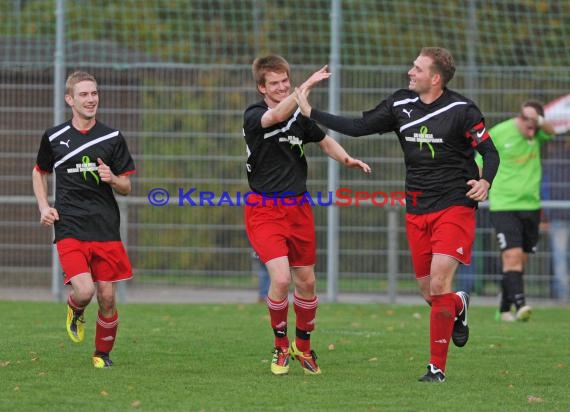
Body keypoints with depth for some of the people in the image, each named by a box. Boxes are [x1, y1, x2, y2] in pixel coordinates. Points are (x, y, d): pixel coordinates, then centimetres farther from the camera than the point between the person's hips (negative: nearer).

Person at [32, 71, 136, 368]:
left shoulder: (113, 138, 5)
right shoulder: (53, 137, 5)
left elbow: (126, 188, 10)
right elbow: (39, 172, 22)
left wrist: (112, 178, -13)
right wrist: (44, 206, 7)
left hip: (106, 229, 1)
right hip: (69, 229, -1)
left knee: (107, 297, 0)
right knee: (84, 290, -19)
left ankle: (103, 353, 23)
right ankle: (75, 311, 17)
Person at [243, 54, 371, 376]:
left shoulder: (301, 114, 4)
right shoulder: (253, 116, -12)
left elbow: (324, 141, 19)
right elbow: (276, 115, -34)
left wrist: (347, 159, 0)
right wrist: (308, 85, -43)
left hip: (298, 208, 5)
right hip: (264, 210, -5)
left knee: (306, 281, 9)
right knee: (281, 278, -18)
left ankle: (303, 346, 31)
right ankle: (281, 347, 4)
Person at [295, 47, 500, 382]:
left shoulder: (462, 110, -9)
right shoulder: (401, 105, 5)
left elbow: (490, 152, -6)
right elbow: (358, 127, 9)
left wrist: (485, 182, -25)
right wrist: (311, 112, 5)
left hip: (455, 206, -5)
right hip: (417, 210, 5)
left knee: (438, 284, -16)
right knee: (429, 293, 6)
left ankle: (437, 367, -7)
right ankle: (459, 307, 44)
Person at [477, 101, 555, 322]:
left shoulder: (537, 132, 2)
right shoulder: (497, 134, -7)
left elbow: (550, 132, -22)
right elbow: (480, 165, 2)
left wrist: (540, 121, -42)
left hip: (531, 206, 4)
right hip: (503, 206, -4)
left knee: (520, 261, 8)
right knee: (512, 256, -18)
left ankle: (505, 309, 18)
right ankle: (519, 305, -27)